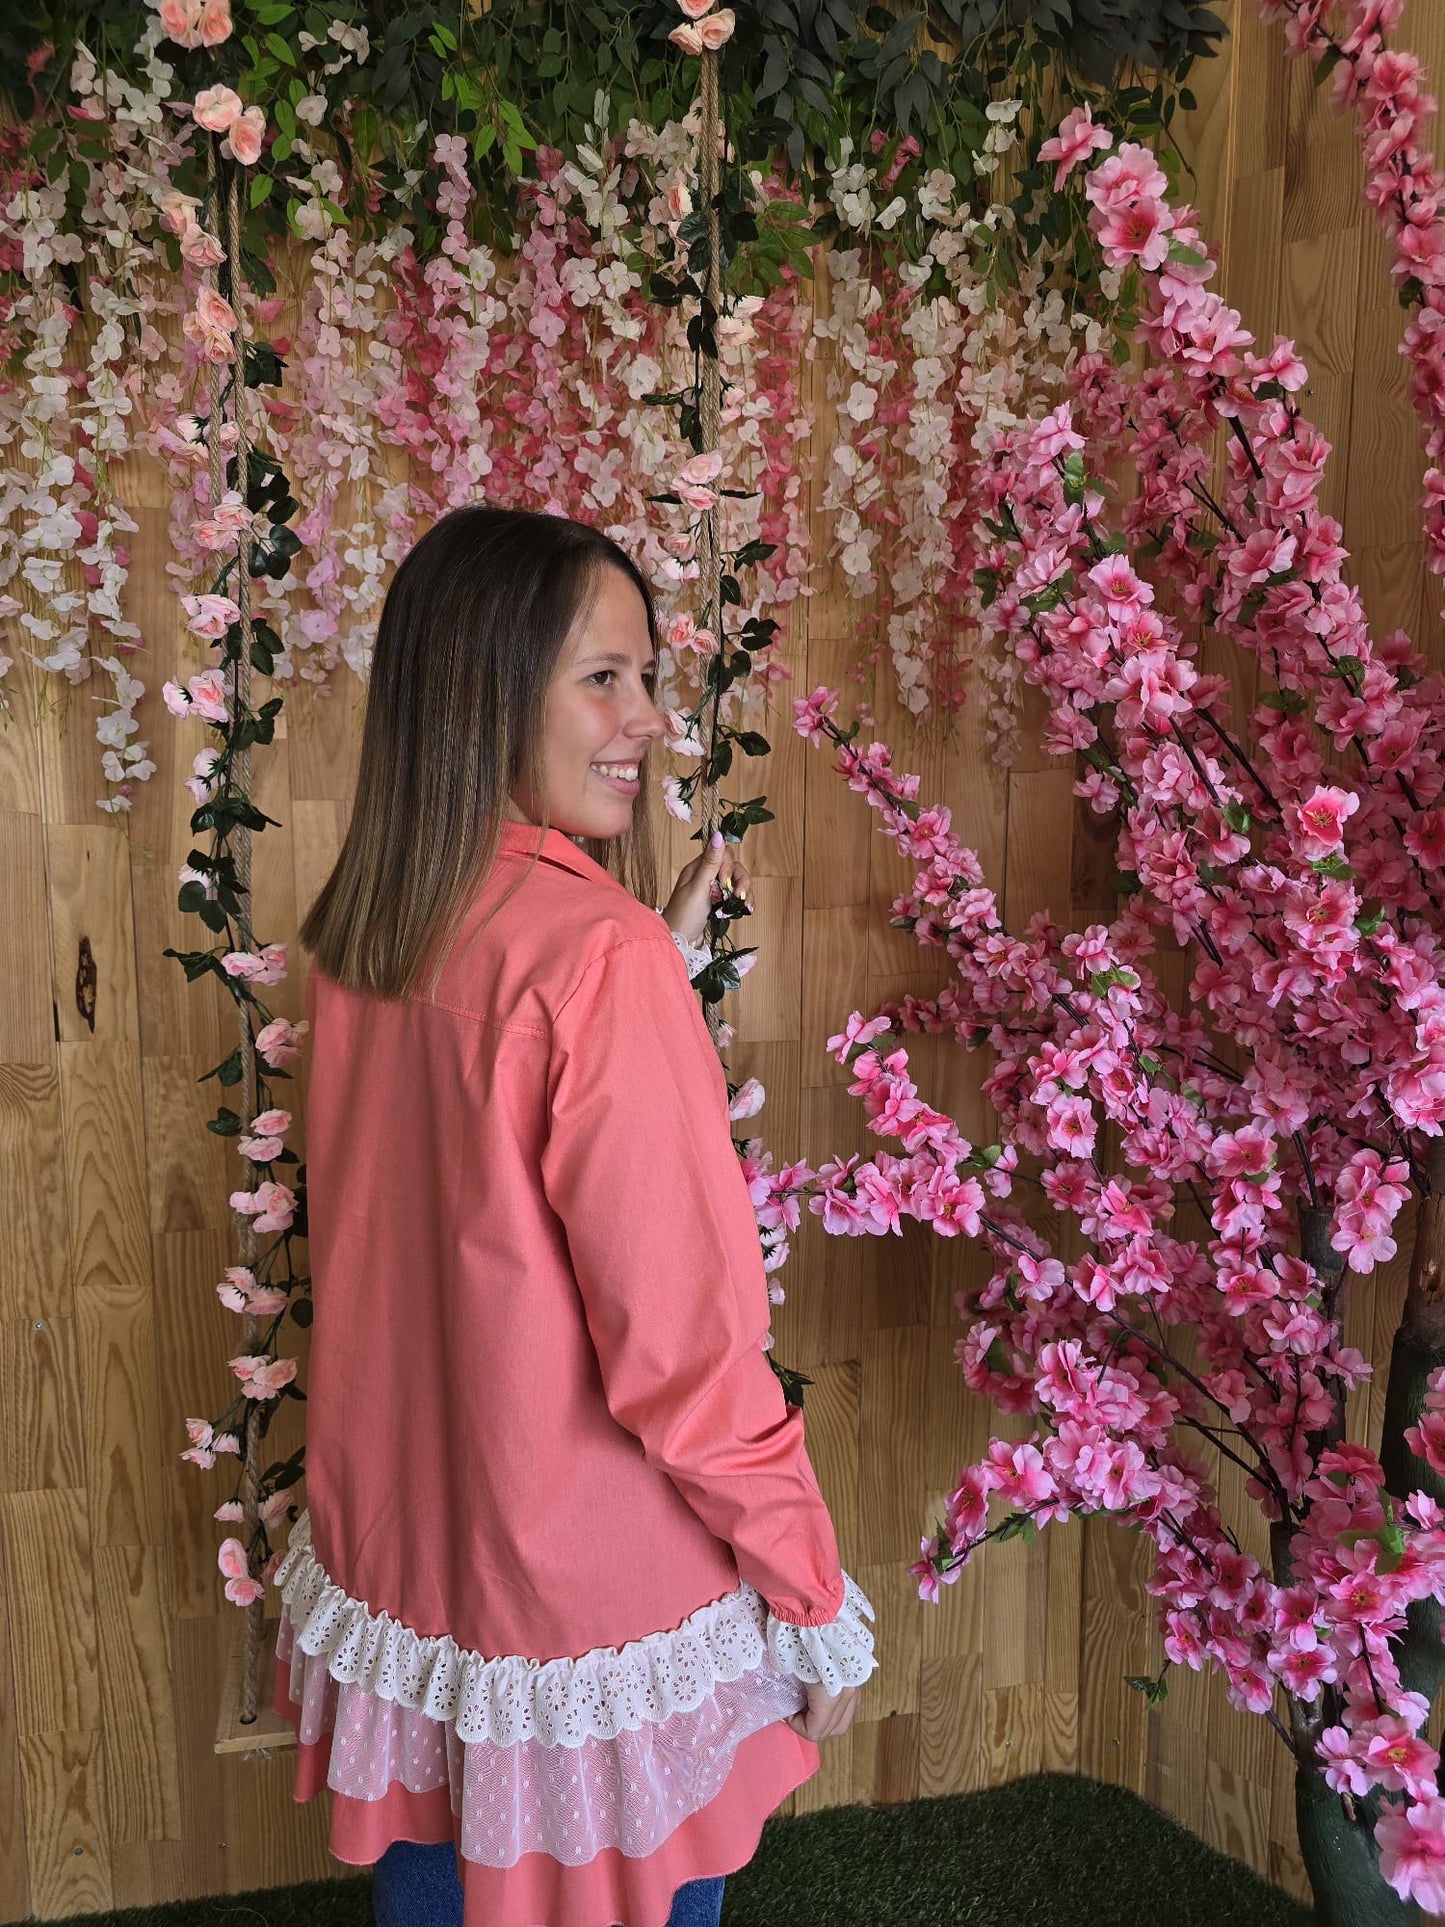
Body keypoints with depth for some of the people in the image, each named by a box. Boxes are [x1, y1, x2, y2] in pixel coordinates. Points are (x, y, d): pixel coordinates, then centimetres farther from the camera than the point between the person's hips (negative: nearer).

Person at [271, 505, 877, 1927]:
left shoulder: (355, 942, -3)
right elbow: (686, 1344, -24)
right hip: (593, 1604, -6)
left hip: (389, 1570, 7)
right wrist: (820, 1608, -11)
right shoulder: (601, 953, -25)